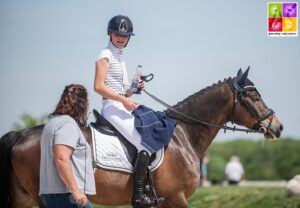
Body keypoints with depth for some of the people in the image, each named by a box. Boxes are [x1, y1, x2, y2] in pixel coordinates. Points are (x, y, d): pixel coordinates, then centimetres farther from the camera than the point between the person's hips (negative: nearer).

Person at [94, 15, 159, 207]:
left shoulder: (120, 56, 21)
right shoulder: (106, 55, -6)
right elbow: (99, 86, -17)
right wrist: (123, 99, -21)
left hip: (123, 107, 10)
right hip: (112, 107, -10)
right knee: (146, 146, -20)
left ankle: (148, 188, 13)